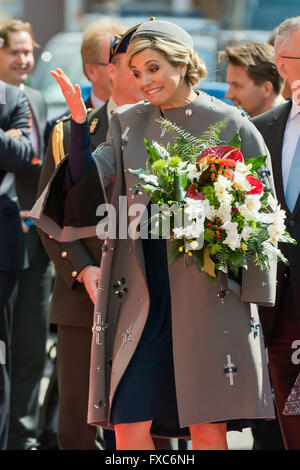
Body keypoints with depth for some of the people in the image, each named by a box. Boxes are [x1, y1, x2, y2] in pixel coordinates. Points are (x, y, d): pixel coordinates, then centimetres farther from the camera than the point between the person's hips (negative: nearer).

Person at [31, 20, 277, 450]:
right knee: (128, 424, -2)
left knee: (207, 430, -2)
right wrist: (79, 123, -9)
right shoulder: (127, 124, 10)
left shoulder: (230, 124, 0)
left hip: (208, 294, -3)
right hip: (143, 292, 3)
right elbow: (88, 189, -1)